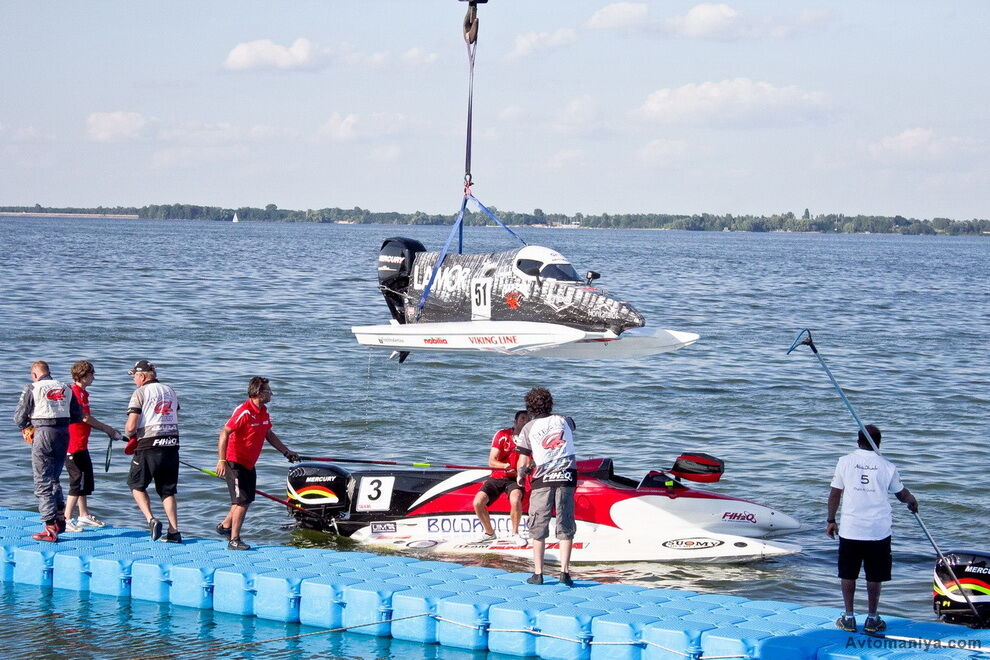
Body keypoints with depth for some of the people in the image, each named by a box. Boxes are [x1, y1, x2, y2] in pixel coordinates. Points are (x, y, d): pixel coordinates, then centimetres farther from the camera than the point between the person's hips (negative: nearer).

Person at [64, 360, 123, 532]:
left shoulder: (83, 392, 16)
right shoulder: (75, 392, -16)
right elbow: (85, 417, -19)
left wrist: (107, 430, 11)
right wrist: (107, 429, -7)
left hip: (81, 445, 11)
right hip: (74, 445, -11)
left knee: (85, 479, 18)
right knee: (78, 482, -9)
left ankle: (84, 516, 29)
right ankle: (67, 519, -8)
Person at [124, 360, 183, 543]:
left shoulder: (141, 392, -6)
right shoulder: (170, 391, 14)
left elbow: (131, 427, -12)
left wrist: (129, 434, 11)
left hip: (149, 446, -5)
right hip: (172, 444, 5)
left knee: (137, 484, 13)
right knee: (168, 490, 11)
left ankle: (151, 520, -4)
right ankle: (174, 531, 5)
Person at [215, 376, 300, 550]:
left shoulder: (263, 412, 6)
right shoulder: (244, 412, -21)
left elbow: (269, 434, 22)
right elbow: (224, 433, -25)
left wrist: (286, 451, 23)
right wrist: (222, 460, -31)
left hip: (249, 464, 9)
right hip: (235, 463, -9)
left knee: (247, 499, 17)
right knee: (242, 501, -8)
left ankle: (225, 526, 35)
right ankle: (234, 541, 0)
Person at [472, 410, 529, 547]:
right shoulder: (502, 435, -6)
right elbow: (491, 462, -9)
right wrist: (505, 466, -28)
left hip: (515, 479, -1)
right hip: (497, 477, 1)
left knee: (515, 500, -34)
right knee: (478, 502, -17)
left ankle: (515, 534, -11)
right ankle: (490, 533, 9)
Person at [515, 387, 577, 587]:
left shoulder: (529, 428, 1)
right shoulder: (564, 421, 9)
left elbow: (523, 461, -2)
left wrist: (520, 476, 19)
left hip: (543, 480, -2)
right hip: (567, 477, 2)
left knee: (538, 527, 7)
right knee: (565, 526, 3)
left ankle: (538, 573, 6)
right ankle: (564, 572, -5)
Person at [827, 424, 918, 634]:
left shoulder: (845, 462, -2)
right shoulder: (887, 466, -1)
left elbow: (835, 493, 2)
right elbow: (901, 493, 14)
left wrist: (830, 520, 14)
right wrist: (912, 501, 37)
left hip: (850, 530, 0)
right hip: (878, 530, 0)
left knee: (848, 574, 11)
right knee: (874, 576, 9)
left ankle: (849, 618, 14)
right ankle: (872, 619, 14)